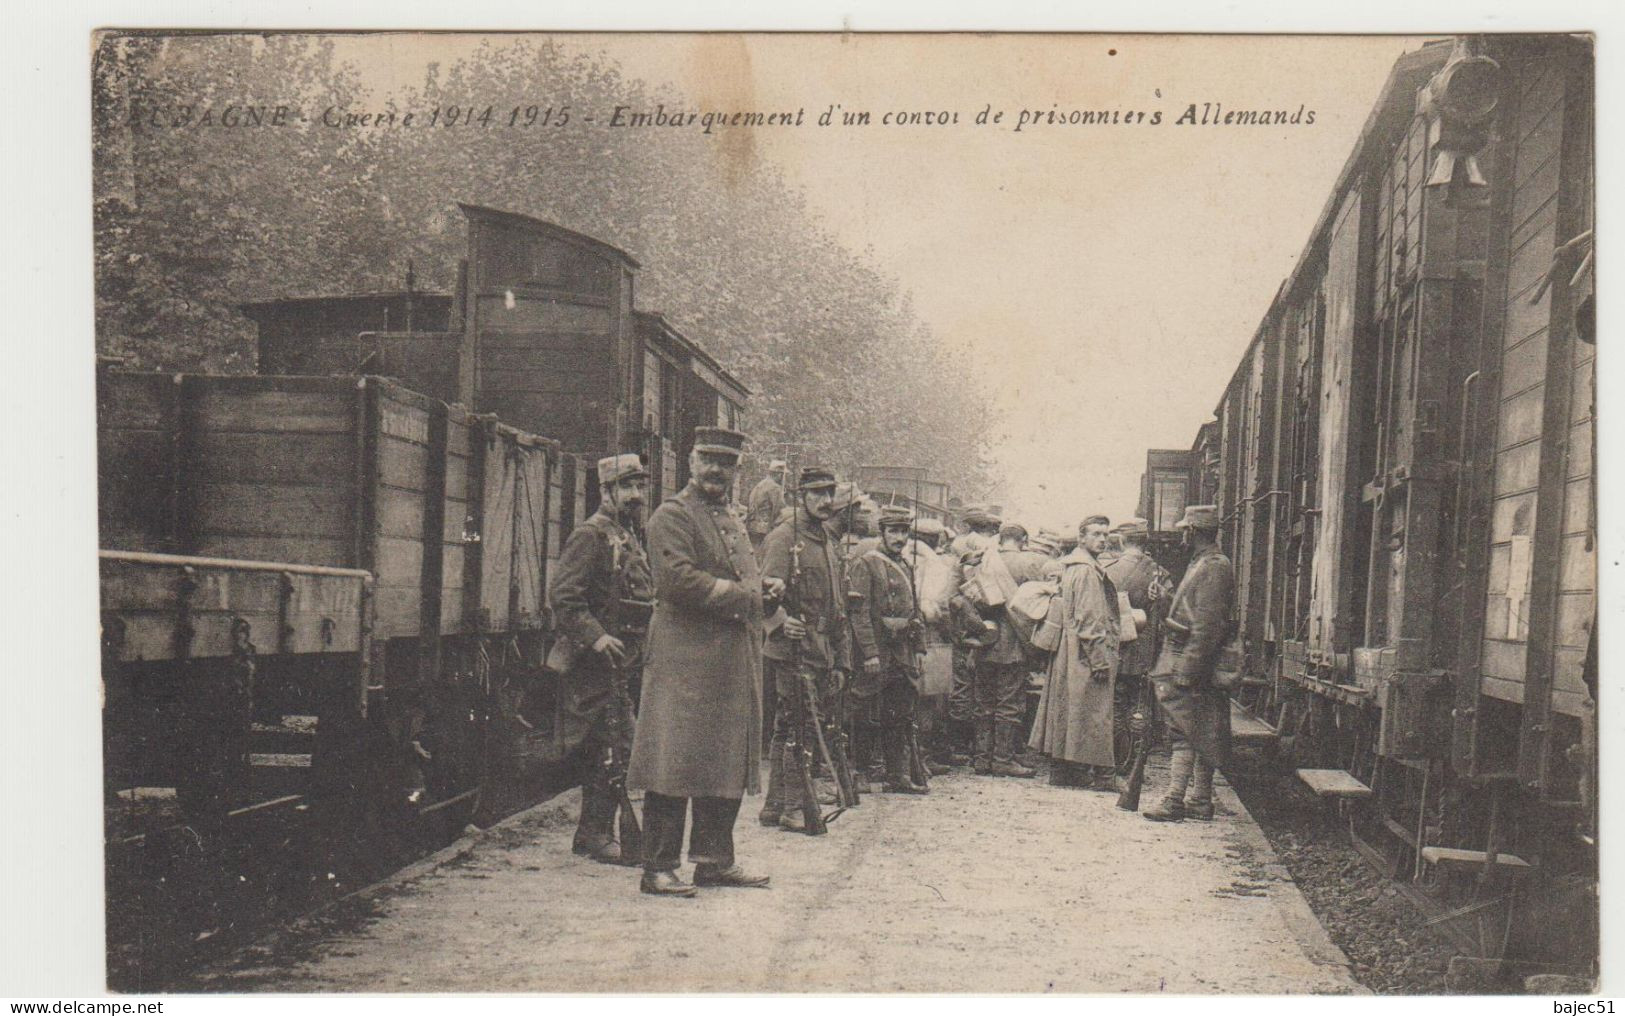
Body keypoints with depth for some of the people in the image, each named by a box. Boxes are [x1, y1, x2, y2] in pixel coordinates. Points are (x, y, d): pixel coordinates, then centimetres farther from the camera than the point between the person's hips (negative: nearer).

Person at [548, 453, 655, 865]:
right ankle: (599, 835, -3)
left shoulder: (631, 537, 18)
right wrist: (596, 637, -25)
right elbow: (562, 597, -18)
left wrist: (645, 640, 17)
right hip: (599, 663, -9)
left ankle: (592, 834, 21)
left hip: (625, 662, 9)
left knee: (602, 750, 13)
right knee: (615, 747, -10)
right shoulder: (591, 535, -11)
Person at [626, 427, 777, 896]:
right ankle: (658, 868, -1)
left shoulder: (734, 521, 21)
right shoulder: (672, 515, -7)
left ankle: (715, 861, 21)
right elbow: (679, 579, -19)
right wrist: (740, 594, -15)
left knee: (726, 763, 12)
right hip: (684, 659, -9)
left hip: (734, 662, 9)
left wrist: (765, 589, 8)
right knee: (674, 765, -6)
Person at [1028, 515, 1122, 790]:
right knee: (1090, 713, -6)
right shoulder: (1087, 570, -15)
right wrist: (1100, 660, -19)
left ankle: (1062, 769, 16)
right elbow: (1088, 619, -20)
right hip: (1085, 655, -10)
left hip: (1067, 653, 10)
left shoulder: (1070, 566, 15)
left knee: (1066, 711, 11)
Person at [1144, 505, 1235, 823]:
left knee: (1183, 732, -9)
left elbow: (1207, 626, -20)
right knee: (1199, 736, 11)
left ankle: (1174, 800, -8)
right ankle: (1200, 801, 15)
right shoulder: (1201, 564, 17)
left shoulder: (1213, 567, -15)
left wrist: (1185, 671, -22)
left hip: (1187, 662, -10)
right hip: (1181, 662, 10)